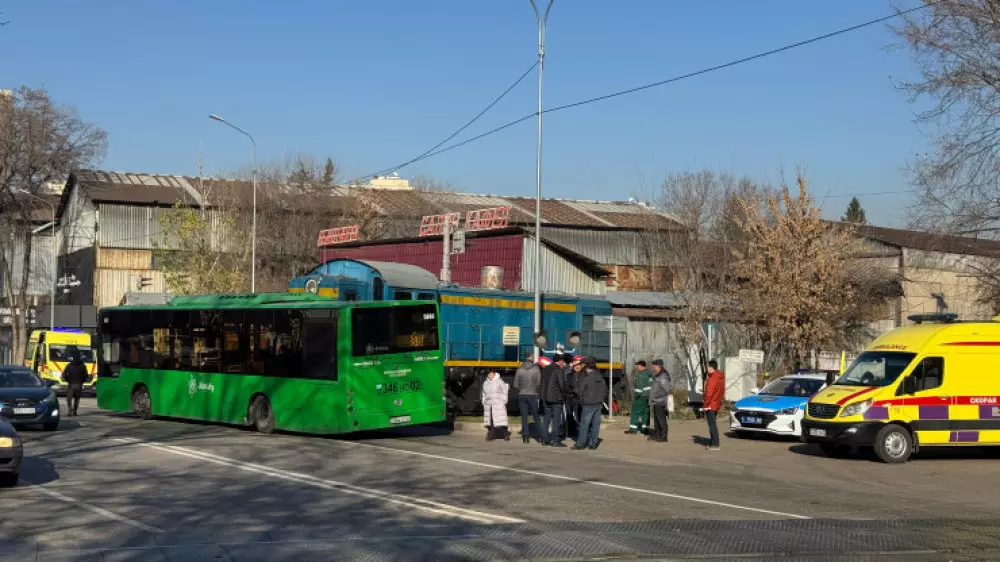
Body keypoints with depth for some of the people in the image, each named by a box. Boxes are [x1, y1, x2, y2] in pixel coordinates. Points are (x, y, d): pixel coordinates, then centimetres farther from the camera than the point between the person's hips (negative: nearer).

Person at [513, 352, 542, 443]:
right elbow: (539, 383, -7)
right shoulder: (536, 369, -7)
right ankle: (540, 436, 3)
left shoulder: (519, 370, -2)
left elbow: (515, 384, 2)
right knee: (536, 416, 7)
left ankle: (525, 436, 6)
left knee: (524, 416, 8)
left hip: (522, 395, 2)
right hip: (533, 395, -2)